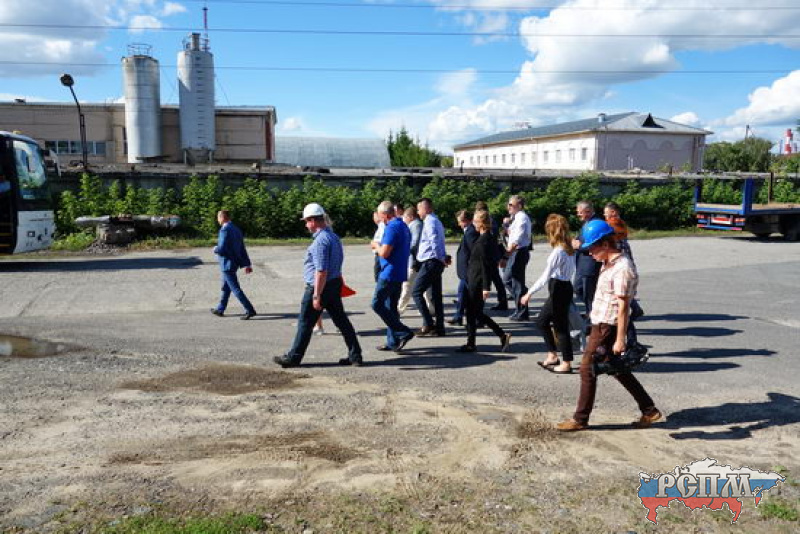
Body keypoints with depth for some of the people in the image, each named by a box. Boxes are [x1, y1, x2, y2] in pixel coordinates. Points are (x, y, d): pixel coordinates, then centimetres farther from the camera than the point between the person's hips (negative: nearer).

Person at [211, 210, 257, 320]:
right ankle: (220, 309, 32)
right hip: (235, 263, 10)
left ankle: (250, 310, -8)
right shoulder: (236, 229, 10)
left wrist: (215, 249, -2)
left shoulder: (224, 230, -18)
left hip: (227, 264, -10)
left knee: (236, 289, -6)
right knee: (225, 287, 20)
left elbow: (222, 249, -25)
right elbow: (242, 249, 12)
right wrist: (246, 264, 14)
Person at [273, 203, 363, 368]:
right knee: (341, 320, 11)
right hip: (335, 284, 9)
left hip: (319, 286, -9)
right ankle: (355, 355, 12)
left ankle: (293, 357, 15)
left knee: (305, 323, 3)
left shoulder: (320, 240, -20)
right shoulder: (334, 236, 12)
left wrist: (316, 296, -23)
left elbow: (321, 271, -25)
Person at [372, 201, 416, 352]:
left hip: (389, 274, -10)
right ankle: (393, 342, 16)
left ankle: (403, 332, -6)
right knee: (391, 307, 13)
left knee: (377, 304, -3)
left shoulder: (392, 228, -17)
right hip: (400, 274, 10)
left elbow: (384, 253, -22)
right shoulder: (404, 226, 15)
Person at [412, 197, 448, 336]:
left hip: (430, 262, -10)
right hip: (437, 262, 10)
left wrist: (441, 258, -18)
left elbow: (434, 240, -21)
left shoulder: (429, 221, -11)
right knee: (436, 295, 10)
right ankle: (439, 328, 13)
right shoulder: (436, 221, 21)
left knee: (416, 292, -6)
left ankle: (428, 324, -8)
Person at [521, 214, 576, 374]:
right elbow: (571, 271, 11)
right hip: (566, 287, 9)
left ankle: (566, 364, 12)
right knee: (541, 320, 18)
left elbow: (545, 277, -23)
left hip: (559, 290, -9)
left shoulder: (557, 252, -20)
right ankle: (552, 355, 25)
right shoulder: (569, 249, 6)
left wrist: (529, 293, -19)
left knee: (561, 327, 1)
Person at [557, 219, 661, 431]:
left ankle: (580, 419, 13)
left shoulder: (622, 269, -20)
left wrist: (620, 339, -20)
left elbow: (623, 306, -21)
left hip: (607, 328, -10)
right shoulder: (608, 264, 10)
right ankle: (649, 411, 27)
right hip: (600, 324, 10)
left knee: (588, 370, 0)